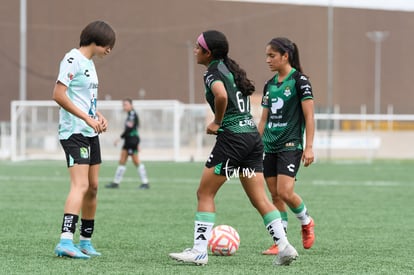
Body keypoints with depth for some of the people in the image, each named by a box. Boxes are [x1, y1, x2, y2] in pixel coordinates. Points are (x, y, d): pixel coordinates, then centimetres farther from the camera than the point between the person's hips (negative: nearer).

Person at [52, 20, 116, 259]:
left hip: (91, 133, 10)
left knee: (93, 187, 11)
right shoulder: (73, 59, -12)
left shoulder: (89, 62, 16)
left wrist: (98, 116, 9)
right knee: (80, 185, -20)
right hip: (74, 132, -10)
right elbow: (59, 95, -20)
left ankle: (86, 241, 20)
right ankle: (66, 241, -28)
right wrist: (88, 118, -21)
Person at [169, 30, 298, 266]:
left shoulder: (213, 72, -8)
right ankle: (284, 246, -2)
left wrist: (217, 122, -12)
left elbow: (221, 96, -29)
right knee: (260, 198, 8)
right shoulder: (231, 69, 18)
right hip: (252, 134, 8)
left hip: (232, 138, -8)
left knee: (205, 193, 2)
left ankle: (199, 251, -1)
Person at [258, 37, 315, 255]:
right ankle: (280, 242, 9)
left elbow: (309, 116, -9)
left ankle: (306, 221, 10)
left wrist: (309, 147, -14)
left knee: (285, 192, -17)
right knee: (275, 195, 4)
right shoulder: (270, 85, 13)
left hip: (291, 145, -7)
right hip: (269, 147, 7)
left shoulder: (299, 80, -7)